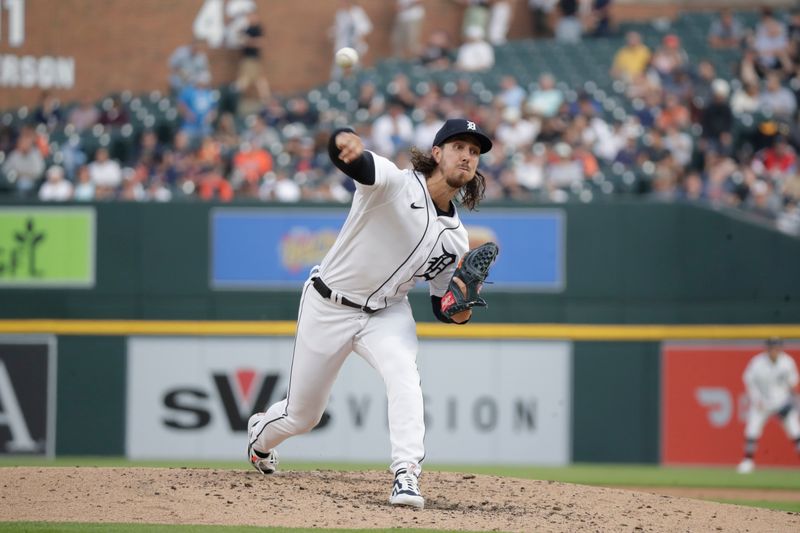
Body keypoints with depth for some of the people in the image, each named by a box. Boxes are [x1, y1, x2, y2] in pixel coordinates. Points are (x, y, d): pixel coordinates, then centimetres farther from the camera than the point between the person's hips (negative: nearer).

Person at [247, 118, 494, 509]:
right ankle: (260, 434, 46)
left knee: (404, 375, -30)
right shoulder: (395, 183, -21)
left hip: (386, 312, 3)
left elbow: (442, 304, 7)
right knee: (301, 415, 9)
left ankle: (406, 478, -34)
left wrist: (459, 311, -18)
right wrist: (347, 144, -68)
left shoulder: (455, 238, -3)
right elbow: (350, 156, -42)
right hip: (328, 308, -3)